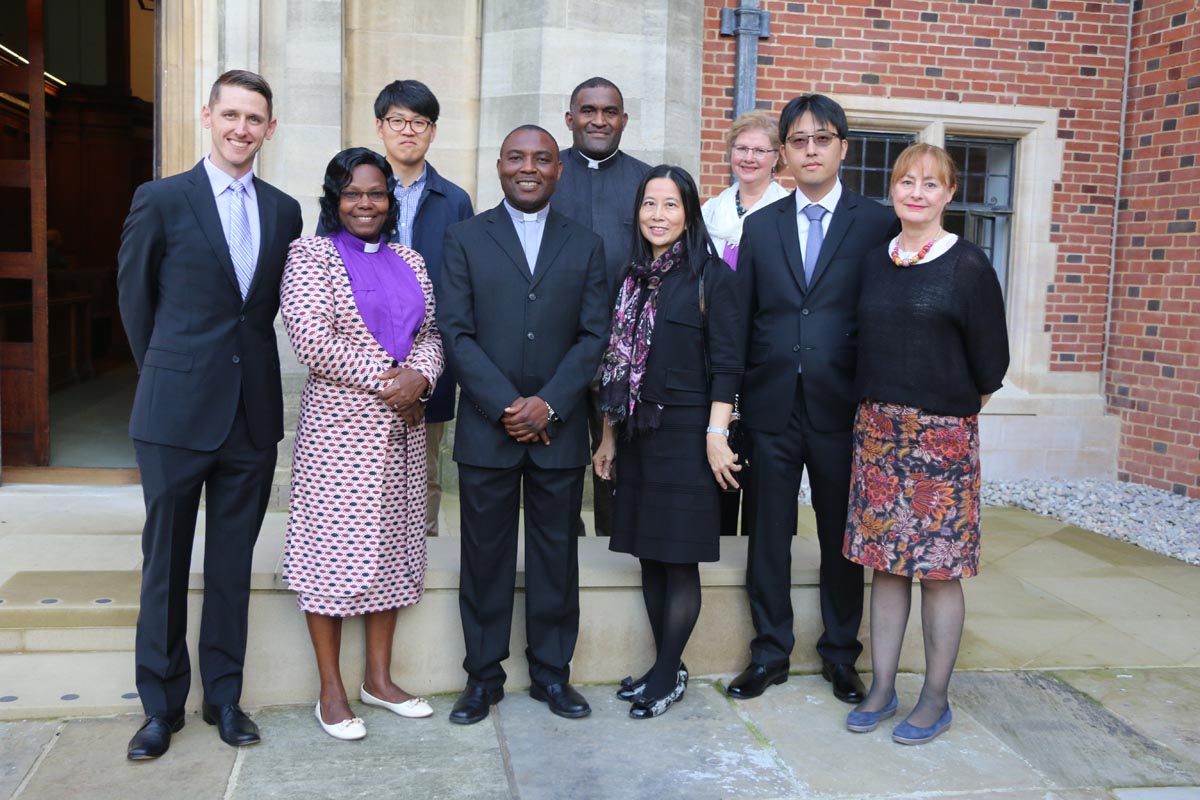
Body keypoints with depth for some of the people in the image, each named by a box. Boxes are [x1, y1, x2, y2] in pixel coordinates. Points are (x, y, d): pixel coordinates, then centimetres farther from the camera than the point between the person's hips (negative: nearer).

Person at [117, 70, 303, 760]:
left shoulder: (284, 211, 8)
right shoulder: (161, 200, -1)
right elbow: (135, 296, 5)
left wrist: (243, 359, 8)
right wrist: (166, 373, 8)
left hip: (254, 414, 3)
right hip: (177, 413, -2)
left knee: (234, 562, 10)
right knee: (166, 561, 7)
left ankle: (224, 695, 24)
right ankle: (162, 704, 21)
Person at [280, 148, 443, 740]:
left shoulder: (409, 262, 14)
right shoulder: (310, 255, -3)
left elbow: (430, 334, 10)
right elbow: (310, 339, -14)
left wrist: (419, 377, -12)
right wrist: (384, 379, -16)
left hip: (401, 428, 6)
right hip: (338, 428, -5)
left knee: (390, 547, 10)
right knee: (331, 550, 0)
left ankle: (379, 678, 24)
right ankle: (331, 690, 13)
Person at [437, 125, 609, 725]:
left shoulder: (585, 245, 10)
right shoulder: (464, 238, 5)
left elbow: (594, 335, 3)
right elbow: (456, 332, -3)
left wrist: (548, 403, -10)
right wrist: (505, 406, -12)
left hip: (559, 429, 1)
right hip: (486, 429, -1)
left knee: (556, 553, 9)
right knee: (485, 556, 7)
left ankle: (551, 672, 23)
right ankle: (483, 676, 20)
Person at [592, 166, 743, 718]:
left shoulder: (710, 275, -5)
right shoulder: (633, 277, 11)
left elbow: (726, 363, -9)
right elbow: (617, 363, 14)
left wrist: (716, 435, -16)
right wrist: (609, 438, 14)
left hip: (686, 431, -6)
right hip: (638, 434, 6)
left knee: (679, 559, 0)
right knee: (649, 555, 11)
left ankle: (667, 675, 13)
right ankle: (667, 668, 23)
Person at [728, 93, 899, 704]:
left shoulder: (878, 224, 1)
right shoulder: (760, 226, 8)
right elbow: (740, 320, 8)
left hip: (841, 409, -2)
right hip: (771, 407, 2)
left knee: (842, 538, 11)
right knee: (767, 536, 10)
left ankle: (840, 654, 29)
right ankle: (770, 653, 26)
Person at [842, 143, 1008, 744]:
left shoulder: (969, 266, -6)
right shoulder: (874, 262, 9)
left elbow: (989, 362, -2)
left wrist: (953, 404, 9)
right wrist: (884, 403, 9)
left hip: (943, 433, -4)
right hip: (876, 427, 5)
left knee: (938, 568, 2)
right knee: (884, 561, 9)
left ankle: (935, 699, 16)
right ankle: (881, 688, 20)